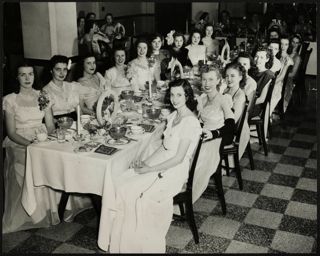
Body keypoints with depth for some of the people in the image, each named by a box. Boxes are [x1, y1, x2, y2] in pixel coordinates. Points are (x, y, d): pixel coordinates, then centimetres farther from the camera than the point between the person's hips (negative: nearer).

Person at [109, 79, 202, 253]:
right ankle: (125, 241, -3)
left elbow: (178, 158, -18)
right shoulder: (173, 115, 12)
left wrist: (149, 169, -16)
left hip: (174, 171, -8)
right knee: (122, 185, -11)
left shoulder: (189, 122, -16)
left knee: (133, 192, -21)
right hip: (159, 162, 8)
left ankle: (138, 243, 0)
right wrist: (145, 162, 1)